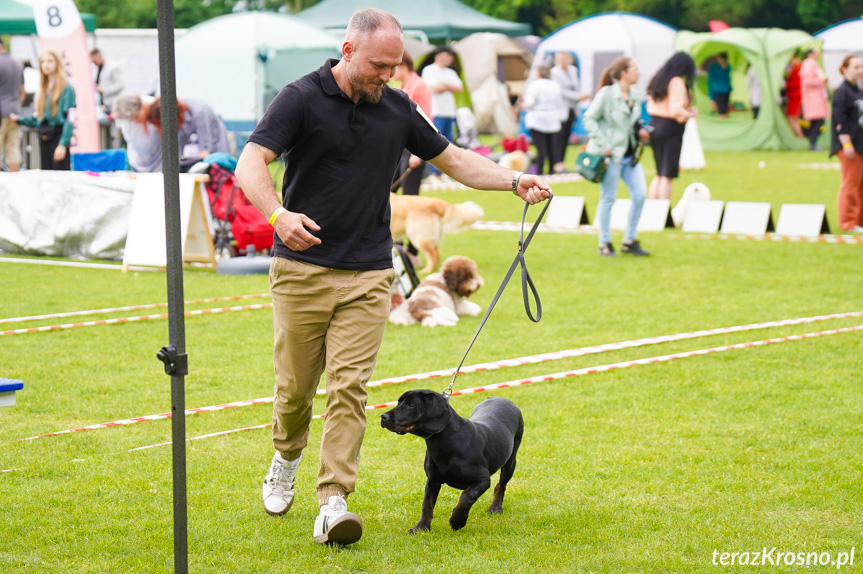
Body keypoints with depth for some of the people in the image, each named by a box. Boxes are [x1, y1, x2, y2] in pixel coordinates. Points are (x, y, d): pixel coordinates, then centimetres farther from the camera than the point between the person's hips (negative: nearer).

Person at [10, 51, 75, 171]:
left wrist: (63, 144, -19)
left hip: (58, 136, -7)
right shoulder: (42, 90, 17)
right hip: (44, 138, 7)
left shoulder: (67, 89, -6)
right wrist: (19, 120, 10)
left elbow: (70, 118, -13)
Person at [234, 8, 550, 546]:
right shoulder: (301, 99, -7)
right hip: (302, 268, -2)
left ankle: (334, 503, -9)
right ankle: (287, 458, 37)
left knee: (350, 386, -8)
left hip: (368, 275, 3)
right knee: (295, 385, 6)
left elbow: (455, 160, 18)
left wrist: (516, 180, 5)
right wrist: (278, 213, -34)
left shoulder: (398, 108, 8)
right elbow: (251, 165, -16)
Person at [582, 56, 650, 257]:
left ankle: (630, 241, 12)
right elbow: (589, 119, -11)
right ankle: (604, 244, 11)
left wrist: (640, 131, 3)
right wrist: (604, 145, -15)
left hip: (630, 154, 7)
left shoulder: (636, 96, 10)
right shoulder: (606, 94, -11)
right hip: (611, 155, -7)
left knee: (640, 195, 0)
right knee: (608, 198, 0)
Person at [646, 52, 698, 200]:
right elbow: (676, 110, -21)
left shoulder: (657, 80, 12)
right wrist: (691, 113, -3)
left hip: (654, 125, 8)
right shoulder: (677, 82, -14)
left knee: (659, 174, 15)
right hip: (670, 129, -8)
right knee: (668, 176, -4)